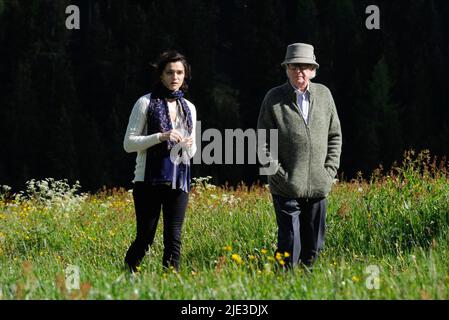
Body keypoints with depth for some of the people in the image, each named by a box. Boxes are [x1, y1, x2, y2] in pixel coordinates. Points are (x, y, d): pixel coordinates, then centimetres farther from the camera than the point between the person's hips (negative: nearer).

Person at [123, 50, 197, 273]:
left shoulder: (189, 108, 14)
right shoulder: (146, 103, 0)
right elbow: (128, 143, -4)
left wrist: (190, 145, -3)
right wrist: (160, 137, -16)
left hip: (178, 183, 4)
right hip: (149, 180, -4)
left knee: (174, 238, 0)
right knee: (144, 239, -5)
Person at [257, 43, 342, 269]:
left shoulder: (324, 94, 8)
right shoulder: (274, 98, -1)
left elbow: (335, 135, 15)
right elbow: (263, 141, -1)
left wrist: (330, 171, 5)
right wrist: (279, 174, -8)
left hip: (318, 187, 4)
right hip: (286, 188, -4)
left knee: (314, 246, 9)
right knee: (289, 247, -7)